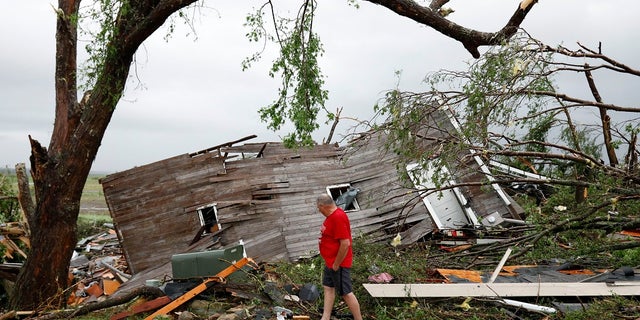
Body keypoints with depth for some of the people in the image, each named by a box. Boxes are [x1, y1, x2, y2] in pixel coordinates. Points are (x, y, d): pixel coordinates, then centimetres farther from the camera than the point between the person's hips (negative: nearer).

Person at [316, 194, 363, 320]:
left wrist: (336, 264, -20)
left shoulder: (338, 217, -25)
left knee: (346, 293, -1)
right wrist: (330, 262, 16)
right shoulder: (332, 215, 7)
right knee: (328, 288, 16)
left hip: (338, 264, -10)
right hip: (330, 262, 10)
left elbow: (345, 243, -29)